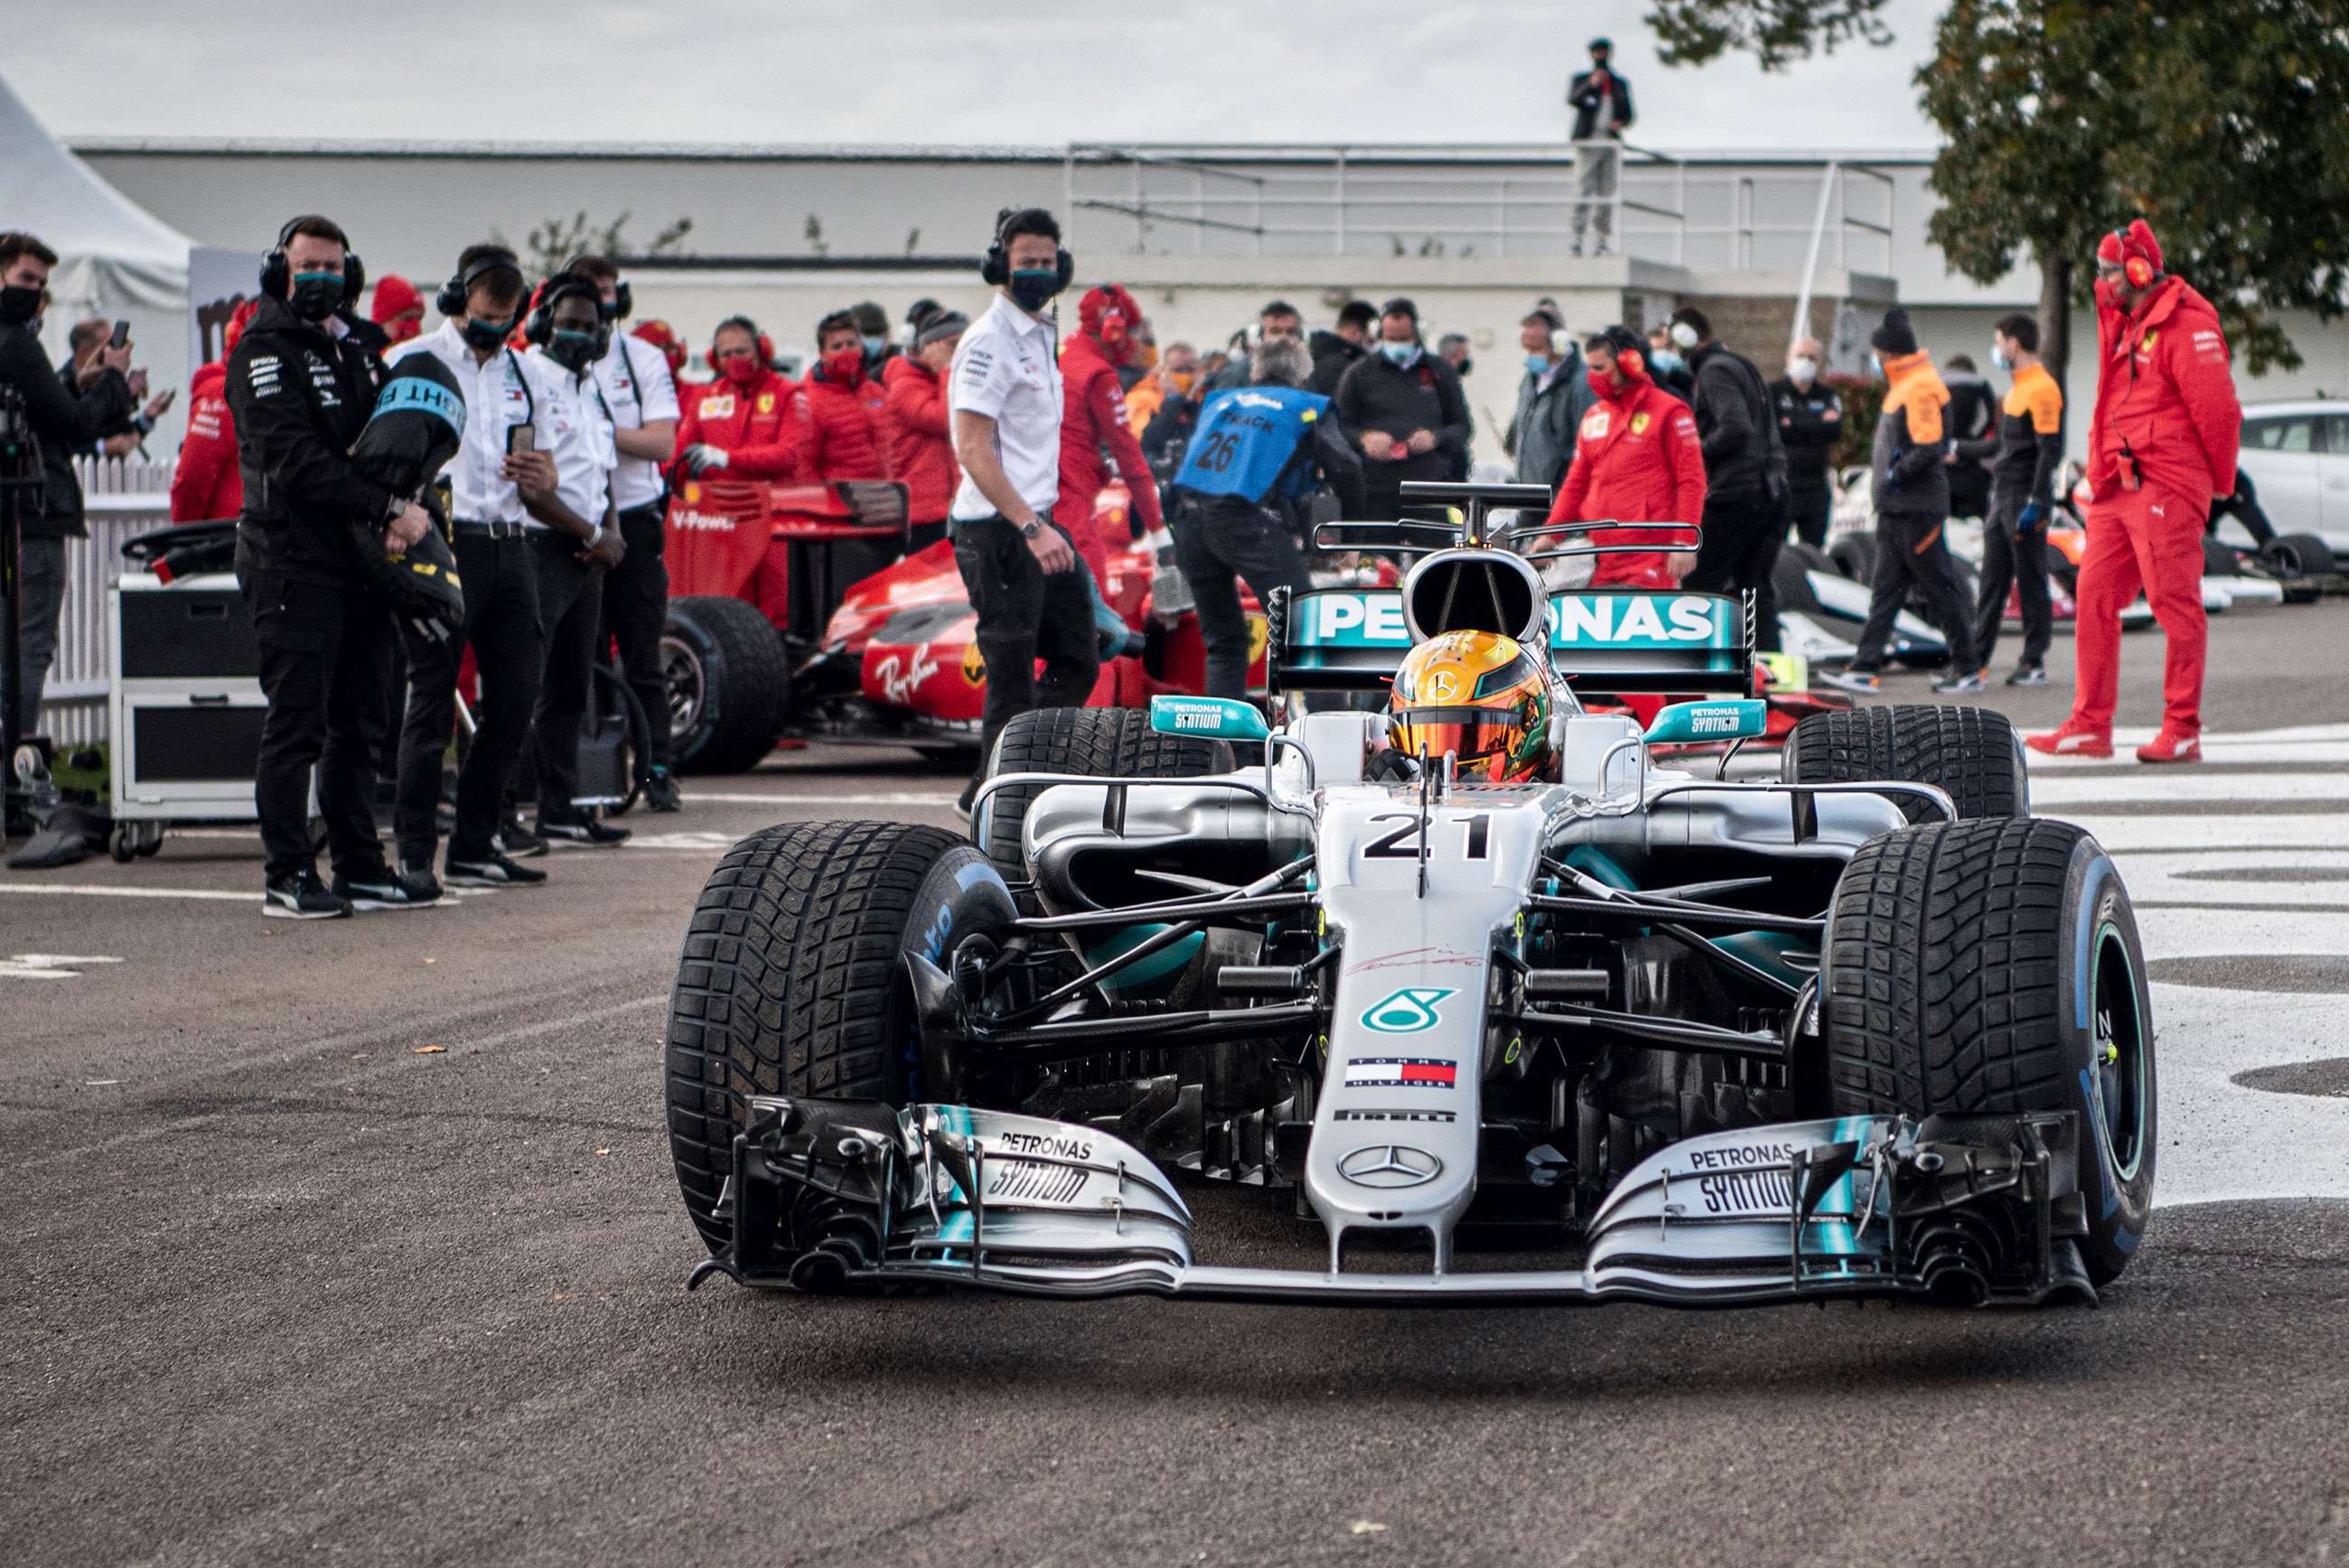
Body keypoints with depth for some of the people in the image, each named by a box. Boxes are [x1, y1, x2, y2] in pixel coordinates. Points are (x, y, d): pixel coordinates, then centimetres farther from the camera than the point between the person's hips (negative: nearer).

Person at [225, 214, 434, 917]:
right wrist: (388, 509, -20)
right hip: (293, 561, -8)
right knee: (296, 721, -7)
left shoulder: (359, 346, 17)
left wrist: (398, 510, -7)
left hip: (361, 561, 8)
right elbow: (298, 463, -17)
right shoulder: (263, 351, -7)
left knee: (361, 721, 11)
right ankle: (287, 877, -4)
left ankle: (359, 866, 17)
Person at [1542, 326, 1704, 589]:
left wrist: (1685, 543, -13)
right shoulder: (1594, 417, 19)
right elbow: (1576, 483, 21)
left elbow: (1691, 481, -5)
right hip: (1603, 562, 6)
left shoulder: (1669, 411, -1)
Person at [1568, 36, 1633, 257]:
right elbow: (1572, 100, -12)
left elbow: (1628, 115, 17)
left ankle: (1602, 242, 0)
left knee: (1607, 191, -1)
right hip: (1587, 142, -3)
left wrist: (1621, 123, -7)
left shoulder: (1620, 84, 17)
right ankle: (1577, 240, -16)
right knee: (1584, 190, -12)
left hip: (1610, 143, 3)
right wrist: (1591, 84, -29)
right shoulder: (1581, 79, 8)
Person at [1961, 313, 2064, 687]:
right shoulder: (2017, 389, 17)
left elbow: (2050, 452, -18)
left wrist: (2035, 504, -22)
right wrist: (1958, 449, 29)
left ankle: (2035, 663, 1)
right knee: (1992, 581, 9)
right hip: (2003, 501, 10)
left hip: (2026, 500, -10)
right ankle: (1977, 659, 11)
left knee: (2031, 582, -4)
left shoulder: (2042, 389, -13)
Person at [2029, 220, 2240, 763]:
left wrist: (2221, 484, -4)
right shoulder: (2126, 326, 19)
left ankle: (2183, 731, -2)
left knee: (2175, 605, -6)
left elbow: (2218, 408, -13)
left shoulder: (2186, 325, -11)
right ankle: (2090, 725, 8)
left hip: (2165, 488, -9)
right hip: (2118, 489, 9)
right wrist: (2100, 472, 15)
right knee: (2094, 595, 5)